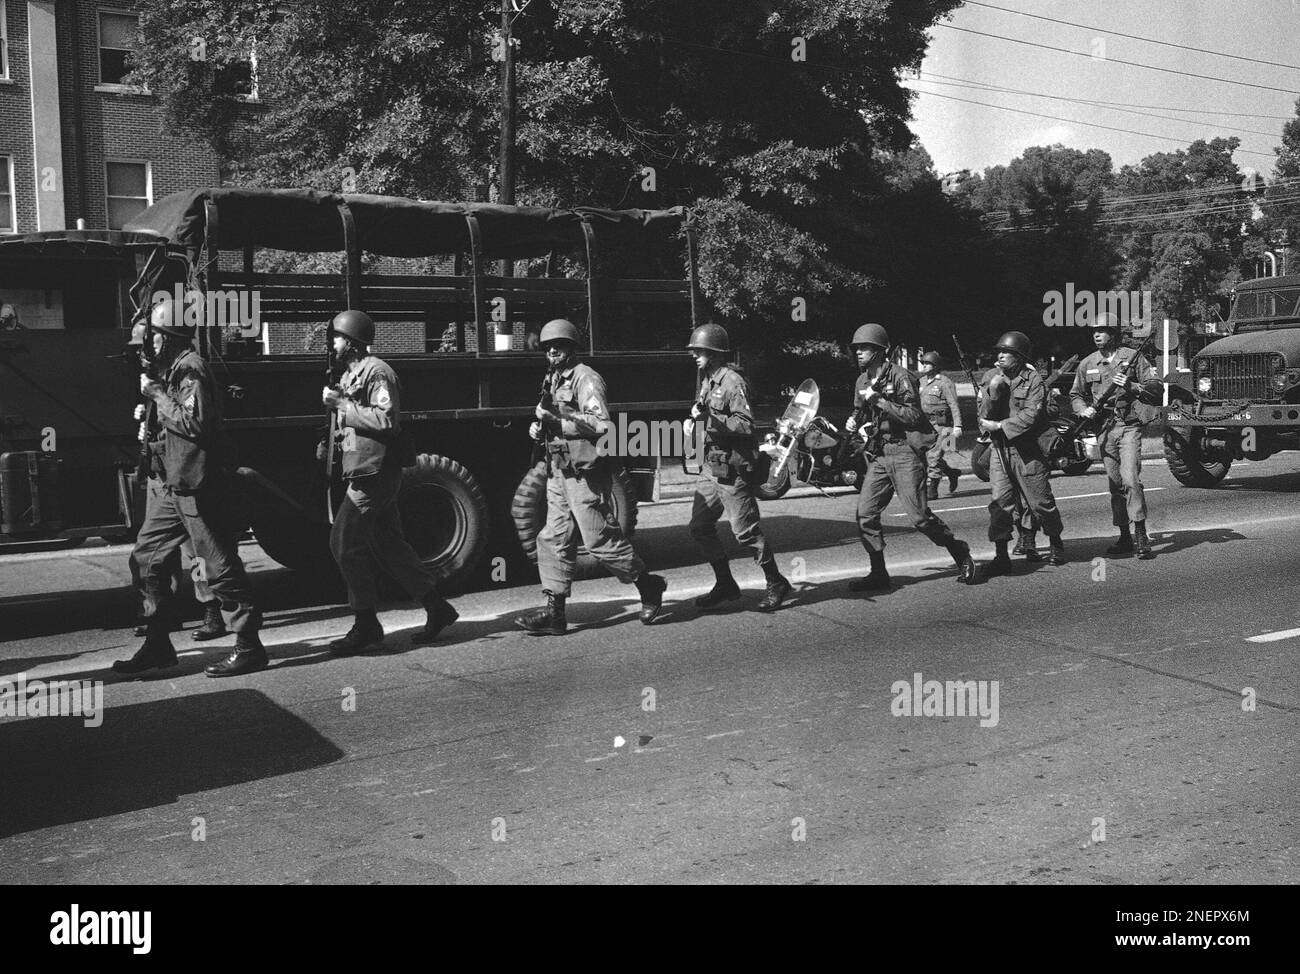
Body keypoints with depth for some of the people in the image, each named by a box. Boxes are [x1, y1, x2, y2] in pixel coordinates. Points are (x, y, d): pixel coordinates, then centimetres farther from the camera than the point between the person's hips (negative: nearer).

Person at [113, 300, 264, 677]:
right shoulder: (172, 367, 16)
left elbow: (194, 422, -22)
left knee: (220, 566, -6)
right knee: (148, 555, 12)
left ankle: (249, 647, 1)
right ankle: (157, 644, 21)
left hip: (194, 485, -10)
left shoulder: (190, 367, -12)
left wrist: (156, 393, -15)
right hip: (169, 483, 10)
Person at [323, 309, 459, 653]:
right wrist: (334, 441, 12)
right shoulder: (350, 374, 20)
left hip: (374, 472, -10)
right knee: (388, 545, 10)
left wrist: (342, 405, -19)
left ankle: (366, 626, -1)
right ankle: (437, 608, 16)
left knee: (345, 542, -8)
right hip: (364, 472, 10)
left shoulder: (376, 372, -11)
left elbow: (387, 421, -22)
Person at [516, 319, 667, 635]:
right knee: (554, 541, 4)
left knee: (601, 540, -4)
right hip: (559, 473, 9)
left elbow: (601, 424, -20)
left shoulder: (586, 378, -9)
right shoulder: (554, 381, 18)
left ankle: (649, 586, 15)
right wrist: (540, 428, 6)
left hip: (584, 475, -9)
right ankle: (554, 612, 6)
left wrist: (557, 420, -23)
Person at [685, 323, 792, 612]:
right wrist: (693, 423, 5)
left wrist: (710, 418, -26)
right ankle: (725, 585, 19)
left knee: (745, 531, -4)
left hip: (732, 468, -9)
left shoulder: (733, 381, -14)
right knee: (699, 527, 8)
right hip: (711, 466, 9)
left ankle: (776, 583, 12)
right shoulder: (707, 380, 15)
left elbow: (745, 425, -21)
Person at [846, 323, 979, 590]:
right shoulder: (862, 381, 12)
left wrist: (879, 400, -21)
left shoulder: (900, 377, -10)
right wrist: (854, 421, 4)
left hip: (904, 451, -7)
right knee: (865, 514, -2)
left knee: (919, 515, -8)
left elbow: (914, 416, -17)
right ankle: (878, 573, 7)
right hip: (878, 455, 7)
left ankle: (962, 557, 12)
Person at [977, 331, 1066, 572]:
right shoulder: (990, 377, 6)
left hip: (1026, 448, -3)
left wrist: (999, 426, -15)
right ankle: (1001, 555, 3)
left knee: (1040, 501, 6)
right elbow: (982, 414, 1)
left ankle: (1056, 544, 27)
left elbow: (1031, 415, -15)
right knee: (1000, 502, -3)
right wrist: (992, 392, -16)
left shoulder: (1033, 378, -5)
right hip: (998, 448, 3)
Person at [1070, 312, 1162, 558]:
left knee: (1130, 479, -17)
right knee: (1115, 484, 7)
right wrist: (1083, 409, 0)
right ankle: (1124, 537, 16)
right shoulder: (1087, 364, 10)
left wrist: (1132, 386, -17)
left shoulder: (1133, 358, 1)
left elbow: (1157, 387, -1)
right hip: (1103, 429, 4)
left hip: (1129, 426, -4)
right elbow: (1075, 395, 20)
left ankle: (1141, 536, -12)